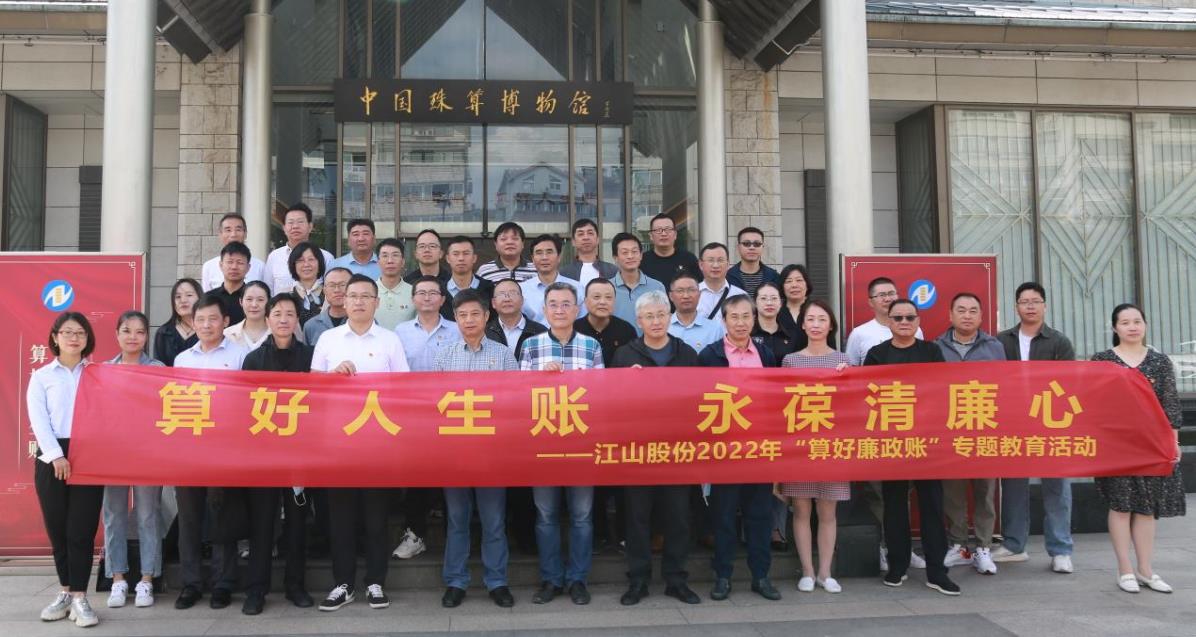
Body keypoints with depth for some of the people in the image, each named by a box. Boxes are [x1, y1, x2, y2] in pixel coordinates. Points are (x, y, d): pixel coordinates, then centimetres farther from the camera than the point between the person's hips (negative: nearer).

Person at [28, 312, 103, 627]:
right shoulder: (41, 376, 9)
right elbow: (39, 420, -2)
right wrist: (56, 455, -14)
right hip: (52, 457, 1)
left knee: (81, 528, -3)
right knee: (57, 528, 6)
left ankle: (79, 597, 1)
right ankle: (66, 591, 19)